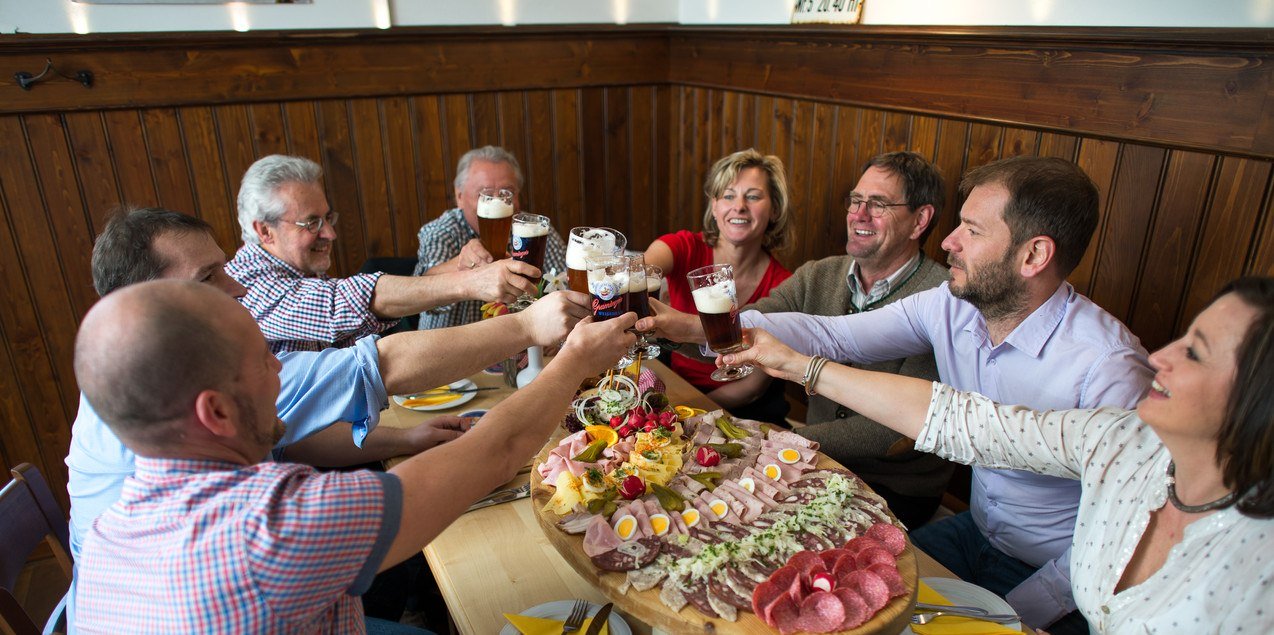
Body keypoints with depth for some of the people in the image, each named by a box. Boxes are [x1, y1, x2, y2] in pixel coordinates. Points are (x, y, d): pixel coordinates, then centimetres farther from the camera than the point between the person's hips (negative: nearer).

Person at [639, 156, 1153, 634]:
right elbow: (829, 335, -9)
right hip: (976, 532, 5)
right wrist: (699, 327, -16)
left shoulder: (1109, 368, -27)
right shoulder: (950, 307, -11)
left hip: (1057, 583, -5)